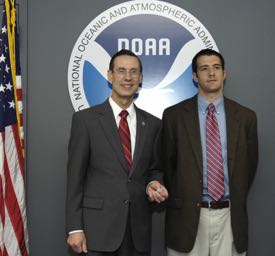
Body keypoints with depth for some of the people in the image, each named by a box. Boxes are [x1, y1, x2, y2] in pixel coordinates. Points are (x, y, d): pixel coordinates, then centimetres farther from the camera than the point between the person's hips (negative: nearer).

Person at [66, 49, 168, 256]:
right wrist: (75, 228, -7)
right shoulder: (85, 119, -3)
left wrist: (153, 184, -6)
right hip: (98, 228, -3)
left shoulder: (152, 124, 7)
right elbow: (75, 176, -4)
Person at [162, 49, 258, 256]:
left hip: (230, 216, 2)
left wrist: (237, 202, 11)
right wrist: (177, 201, 5)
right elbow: (167, 163, 4)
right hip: (188, 215, -1)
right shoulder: (174, 115, -1)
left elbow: (250, 165, 11)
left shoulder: (245, 116, 4)